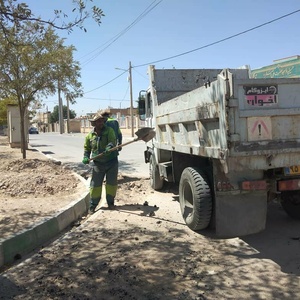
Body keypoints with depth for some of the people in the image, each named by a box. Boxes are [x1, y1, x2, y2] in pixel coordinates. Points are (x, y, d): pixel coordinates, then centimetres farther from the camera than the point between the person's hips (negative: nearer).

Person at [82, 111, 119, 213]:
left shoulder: (109, 131, -4)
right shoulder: (90, 135, 4)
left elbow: (112, 141, -21)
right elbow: (86, 148, 14)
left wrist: (109, 147, -42)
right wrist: (86, 157, -4)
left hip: (111, 162, -1)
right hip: (98, 163, 1)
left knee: (112, 183, 8)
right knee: (95, 184, 2)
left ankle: (110, 202, 25)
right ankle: (92, 205, 11)